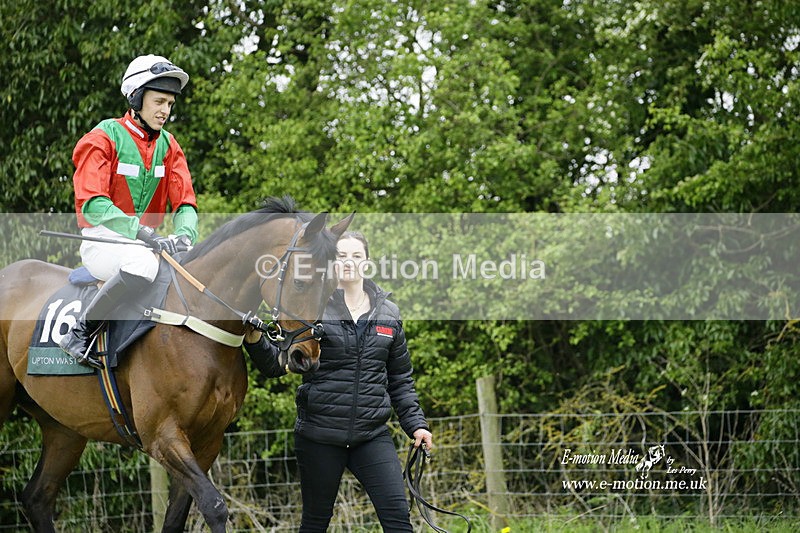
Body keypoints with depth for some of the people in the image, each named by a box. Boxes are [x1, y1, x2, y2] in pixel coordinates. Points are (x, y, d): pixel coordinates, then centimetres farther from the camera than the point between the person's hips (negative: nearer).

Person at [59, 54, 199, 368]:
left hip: (145, 244, 7)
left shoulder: (168, 146, 12)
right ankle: (79, 333, -25)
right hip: (101, 241, -7)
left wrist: (184, 235, -21)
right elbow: (92, 204, -21)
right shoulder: (104, 138, -8)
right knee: (143, 264, -38)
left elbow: (184, 202, 3)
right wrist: (141, 232, -34)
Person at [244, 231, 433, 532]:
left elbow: (401, 379, 14)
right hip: (319, 435, -2)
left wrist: (415, 424, 6)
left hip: (372, 436, 2)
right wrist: (255, 340, -24)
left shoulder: (389, 315, 8)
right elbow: (277, 365, -5)